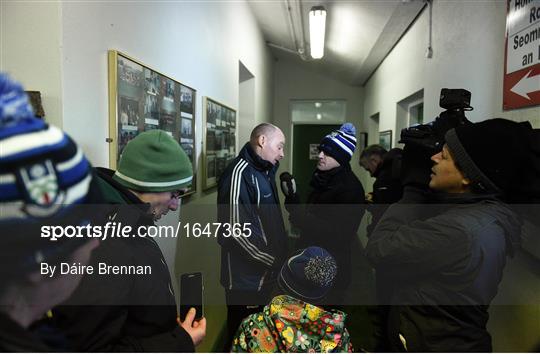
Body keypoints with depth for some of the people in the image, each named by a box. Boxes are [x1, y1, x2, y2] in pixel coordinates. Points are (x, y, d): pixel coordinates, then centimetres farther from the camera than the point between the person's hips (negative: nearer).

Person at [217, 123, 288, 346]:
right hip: (246, 277, -9)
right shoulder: (240, 173, -20)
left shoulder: (263, 172, 12)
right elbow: (238, 228, -26)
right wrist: (274, 260, -17)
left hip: (264, 273, 10)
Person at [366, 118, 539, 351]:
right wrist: (417, 188, -6)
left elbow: (378, 251, -27)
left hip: (431, 343, -7)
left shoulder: (460, 231, -33)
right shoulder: (488, 211, -4)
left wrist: (414, 188, -20)